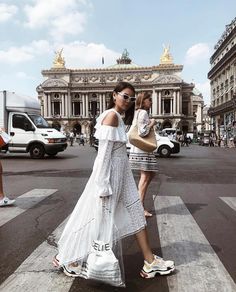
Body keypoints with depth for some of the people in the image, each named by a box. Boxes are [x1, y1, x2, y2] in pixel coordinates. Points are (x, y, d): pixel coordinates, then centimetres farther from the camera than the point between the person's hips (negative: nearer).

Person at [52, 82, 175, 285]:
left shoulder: (118, 118, 14)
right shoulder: (112, 116, -16)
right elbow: (104, 153, -22)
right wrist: (104, 185, -22)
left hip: (121, 171, 10)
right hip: (110, 173, -10)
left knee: (135, 212, 12)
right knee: (99, 217, 4)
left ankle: (150, 261, 25)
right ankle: (68, 258, 26)